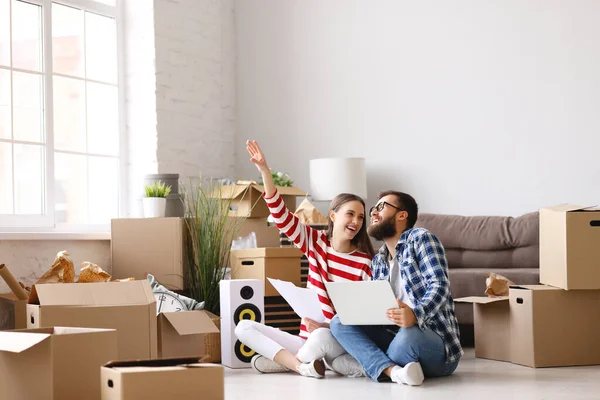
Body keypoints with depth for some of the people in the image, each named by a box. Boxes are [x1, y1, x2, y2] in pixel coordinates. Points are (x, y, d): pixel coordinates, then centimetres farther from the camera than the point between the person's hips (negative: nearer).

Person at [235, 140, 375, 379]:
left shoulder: (365, 262, -7)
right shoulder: (315, 242, 3)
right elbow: (281, 215, -4)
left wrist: (328, 326, -21)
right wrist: (264, 171, -16)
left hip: (340, 341, -5)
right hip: (308, 338, 5)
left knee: (321, 336, -40)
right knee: (244, 327, -9)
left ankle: (284, 360, -9)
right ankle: (302, 364, -24)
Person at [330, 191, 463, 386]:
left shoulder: (420, 238, -2)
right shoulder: (377, 262, 18)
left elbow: (439, 286, -16)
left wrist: (415, 315, -36)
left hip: (437, 345, -7)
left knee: (408, 334, -40)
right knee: (339, 322, -11)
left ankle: (377, 365, -10)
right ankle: (393, 370, -30)